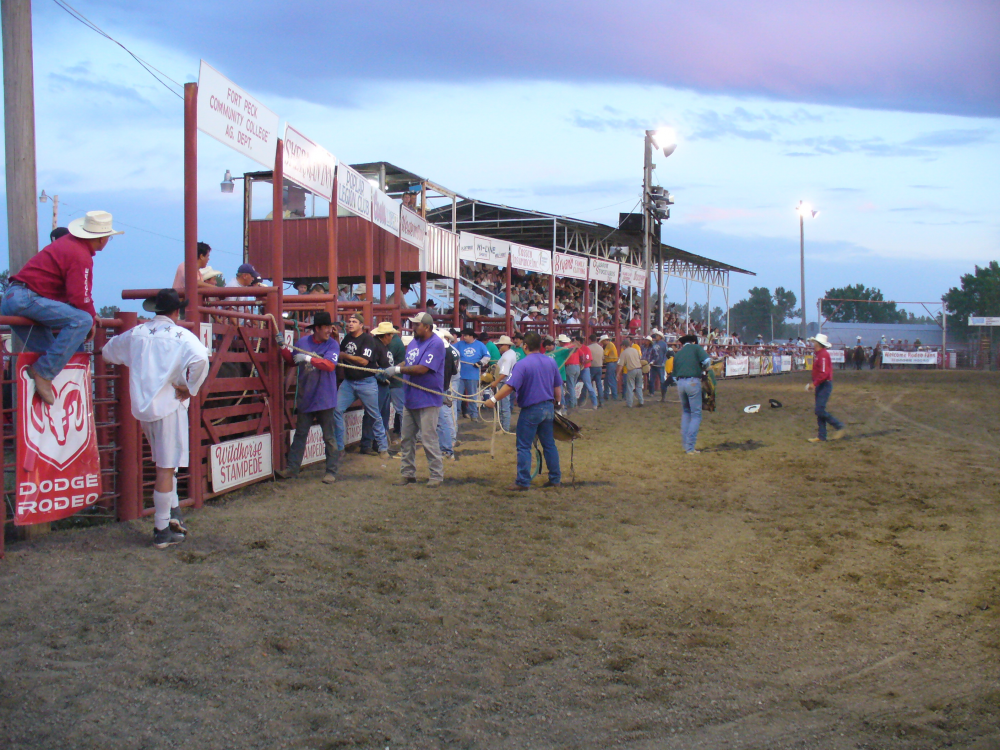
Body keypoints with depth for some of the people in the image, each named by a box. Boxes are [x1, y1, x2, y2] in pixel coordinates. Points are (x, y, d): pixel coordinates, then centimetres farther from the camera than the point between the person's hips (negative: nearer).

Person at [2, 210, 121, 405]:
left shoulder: (68, 242, 17)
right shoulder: (81, 256, -14)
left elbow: (77, 291, 24)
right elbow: (79, 298, -18)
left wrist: (91, 314, 18)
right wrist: (92, 319, -1)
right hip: (26, 298, -11)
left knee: (49, 351, 14)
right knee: (81, 321, -23)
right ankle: (44, 373, -22)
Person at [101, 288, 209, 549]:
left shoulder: (135, 333, 8)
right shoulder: (181, 335, -8)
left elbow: (108, 352, 24)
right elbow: (200, 359, -27)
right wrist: (189, 389, -13)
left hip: (142, 406, 6)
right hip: (168, 405, -6)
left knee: (165, 463, 23)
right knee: (166, 468, -1)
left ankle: (172, 511, 20)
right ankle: (162, 531, 3)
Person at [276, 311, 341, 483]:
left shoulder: (332, 344, -8)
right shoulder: (303, 342, 3)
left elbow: (330, 365, -23)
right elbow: (291, 360, 19)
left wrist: (309, 359, -29)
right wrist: (283, 347, 4)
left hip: (325, 399, -4)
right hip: (305, 398, 4)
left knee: (329, 437, 3)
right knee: (300, 435, 11)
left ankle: (331, 472, 11)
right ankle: (291, 469, 16)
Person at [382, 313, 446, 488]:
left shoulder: (436, 343, -15)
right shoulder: (413, 342, 12)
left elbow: (422, 369, -22)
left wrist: (397, 370, -16)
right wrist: (390, 370, 3)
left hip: (427, 400, -8)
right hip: (410, 399, 8)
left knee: (428, 439, -3)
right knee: (407, 438, 12)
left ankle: (437, 475, 8)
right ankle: (408, 473, 23)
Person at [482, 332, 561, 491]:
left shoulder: (522, 365, -15)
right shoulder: (551, 362, 5)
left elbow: (509, 387, -23)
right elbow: (558, 387, 13)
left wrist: (493, 400, -14)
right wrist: (557, 402, 28)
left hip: (530, 410, -6)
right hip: (548, 408, 6)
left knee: (524, 447, 0)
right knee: (549, 444, 14)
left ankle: (523, 482, 0)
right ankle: (555, 479, 18)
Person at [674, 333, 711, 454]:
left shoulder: (677, 354, 18)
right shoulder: (696, 348, 5)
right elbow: (707, 360, -10)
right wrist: (702, 369, 9)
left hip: (680, 383, 5)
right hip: (693, 382, -5)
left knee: (685, 412, 19)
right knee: (696, 414, 0)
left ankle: (685, 445, 17)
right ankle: (690, 447, -5)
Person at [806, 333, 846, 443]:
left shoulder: (823, 355, -16)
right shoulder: (818, 354, 16)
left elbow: (824, 373, -24)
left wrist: (814, 384, -21)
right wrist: (813, 384, 15)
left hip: (825, 385, -10)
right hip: (820, 386, 10)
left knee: (820, 411, -12)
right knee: (819, 411, 9)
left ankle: (840, 427, -2)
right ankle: (821, 436, 12)